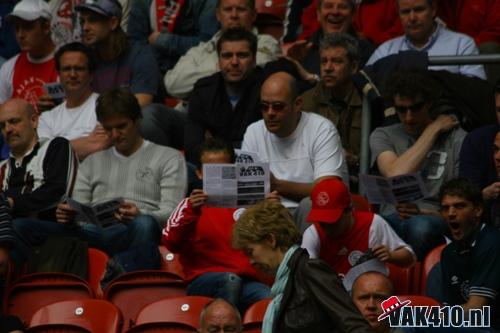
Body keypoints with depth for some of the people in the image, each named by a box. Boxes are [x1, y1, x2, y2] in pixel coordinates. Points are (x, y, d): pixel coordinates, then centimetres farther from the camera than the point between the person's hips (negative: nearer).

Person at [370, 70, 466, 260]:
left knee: (420, 225, -39)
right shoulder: (382, 136, 17)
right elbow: (395, 175, -5)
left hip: (435, 218, -1)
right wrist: (433, 130, 4)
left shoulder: (456, 139, 8)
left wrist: (425, 213, -17)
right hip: (392, 218, 1)